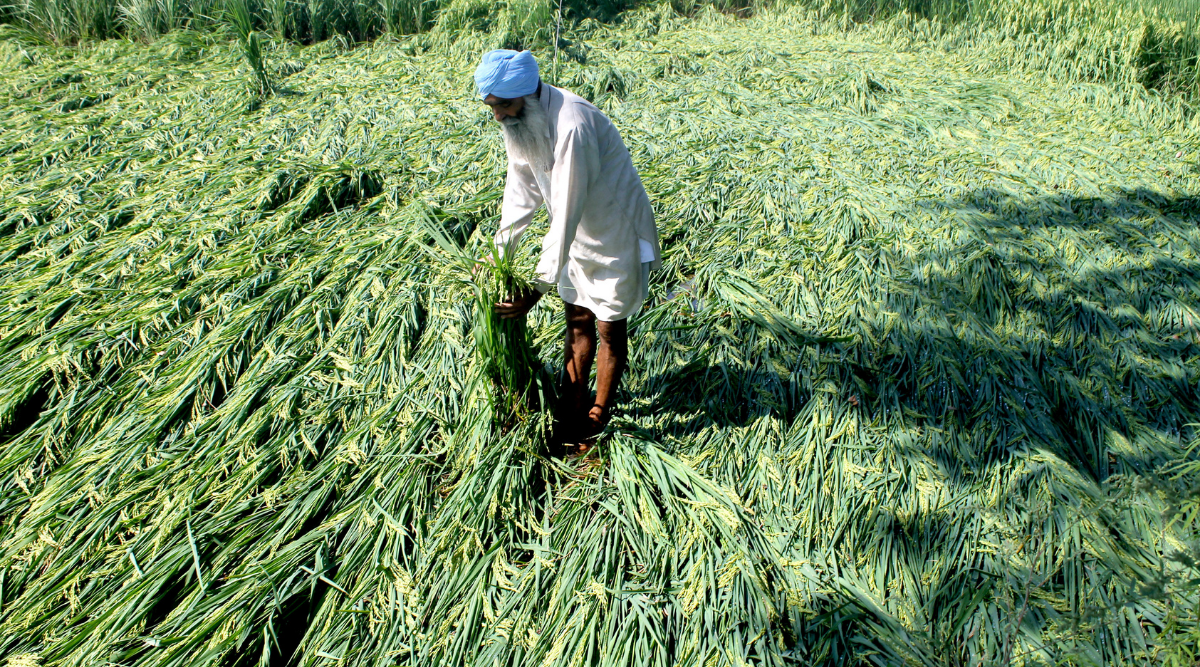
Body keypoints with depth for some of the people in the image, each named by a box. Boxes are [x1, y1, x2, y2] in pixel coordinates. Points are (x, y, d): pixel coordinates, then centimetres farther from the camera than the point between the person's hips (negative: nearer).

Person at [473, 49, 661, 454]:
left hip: (615, 234, -8)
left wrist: (539, 287, -31)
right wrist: (500, 252, 0)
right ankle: (569, 411, 30)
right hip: (579, 235, 8)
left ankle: (596, 420, 23)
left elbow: (566, 212, -34)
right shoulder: (521, 120, -7)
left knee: (610, 329, 6)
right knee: (577, 322, 16)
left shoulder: (572, 125, -34)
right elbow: (522, 187, 4)